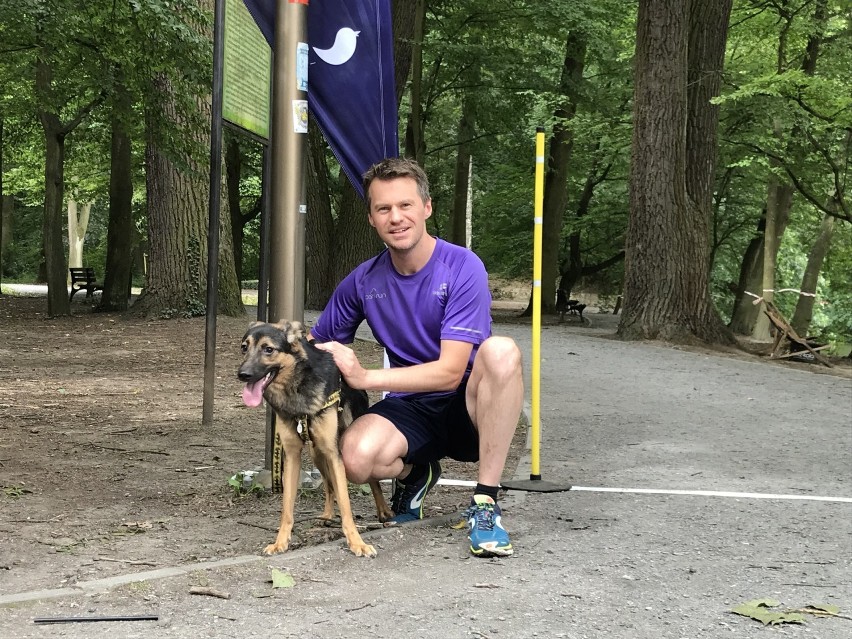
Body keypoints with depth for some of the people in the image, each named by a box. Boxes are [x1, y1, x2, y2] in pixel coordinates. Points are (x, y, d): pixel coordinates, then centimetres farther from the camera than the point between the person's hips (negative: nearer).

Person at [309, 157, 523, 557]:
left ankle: (485, 503, -24)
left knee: (501, 351, -36)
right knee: (356, 457, -31)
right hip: (410, 410, 3)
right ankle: (414, 474, 9)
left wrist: (365, 378, -25)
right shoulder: (363, 281, -1)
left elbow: (450, 371, -21)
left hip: (469, 407, -3)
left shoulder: (463, 268, -15)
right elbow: (317, 344, 13)